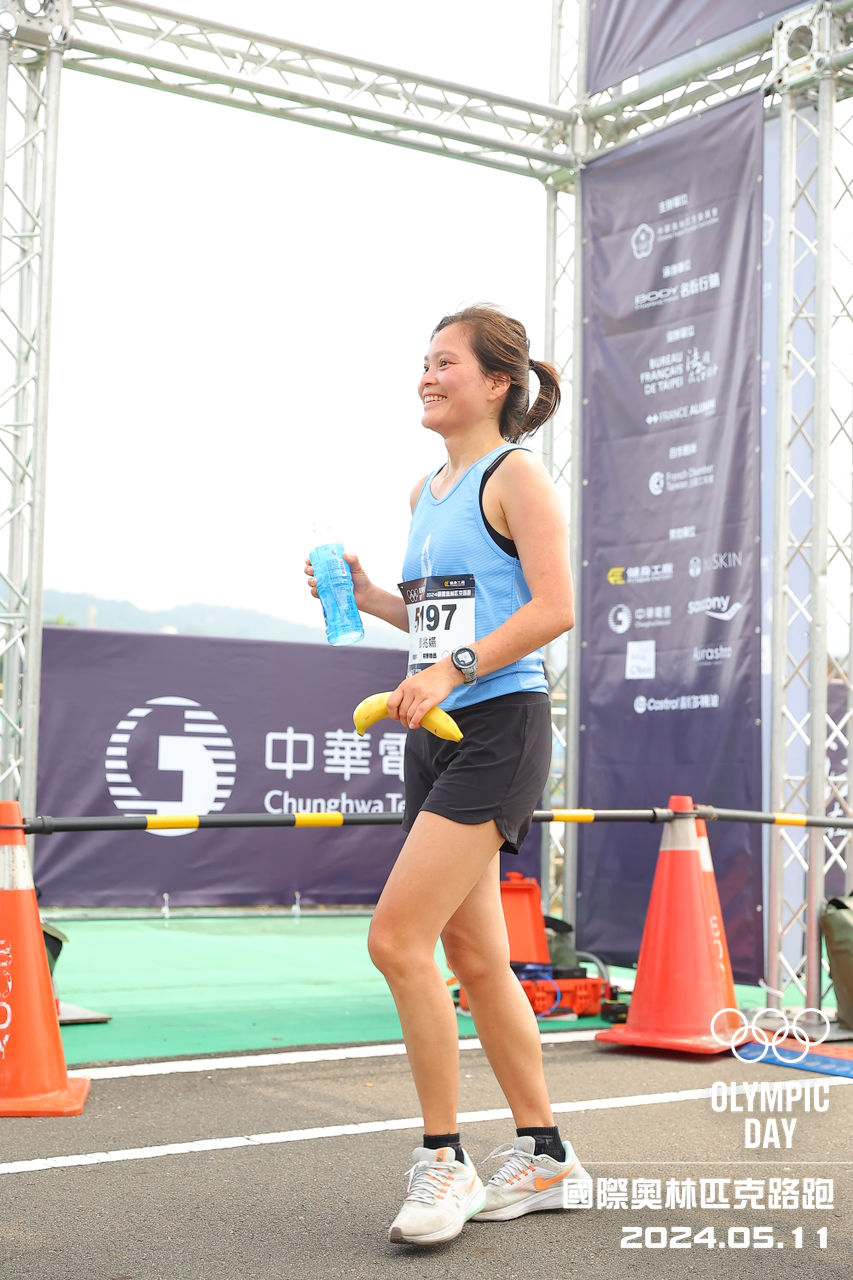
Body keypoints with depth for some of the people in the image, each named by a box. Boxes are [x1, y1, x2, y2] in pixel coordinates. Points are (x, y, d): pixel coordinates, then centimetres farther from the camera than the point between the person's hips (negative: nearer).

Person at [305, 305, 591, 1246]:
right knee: (473, 957, 10)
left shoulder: (516, 475, -5)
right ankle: (545, 1160, 23)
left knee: (397, 938, -15)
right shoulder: (425, 493, 18)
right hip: (435, 737, 9)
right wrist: (365, 595, 11)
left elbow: (553, 608, -15)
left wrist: (453, 669, -23)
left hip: (498, 729, -9)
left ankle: (444, 1164, -1)